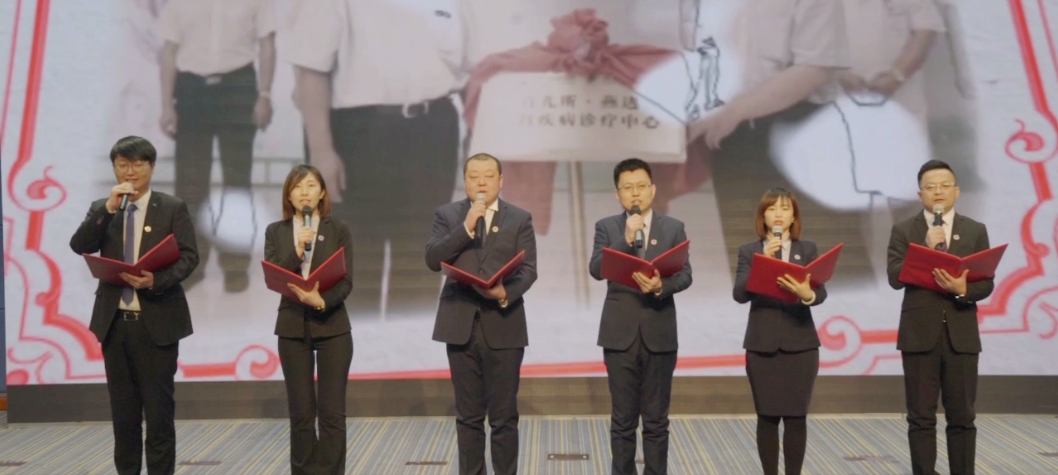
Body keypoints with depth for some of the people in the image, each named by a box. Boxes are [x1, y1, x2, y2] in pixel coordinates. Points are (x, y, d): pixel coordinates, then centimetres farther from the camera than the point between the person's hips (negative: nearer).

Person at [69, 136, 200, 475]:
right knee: (123, 408, 12)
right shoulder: (101, 209, 10)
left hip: (157, 320, -3)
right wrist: (108, 208, -15)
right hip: (114, 321, 3)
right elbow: (79, 246, -5)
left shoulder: (173, 208, 1)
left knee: (159, 408, 1)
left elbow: (189, 257, -7)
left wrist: (157, 280, -24)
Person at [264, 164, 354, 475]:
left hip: (332, 326, -1)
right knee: (301, 412, 7)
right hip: (292, 328, 1)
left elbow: (346, 281, -5)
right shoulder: (275, 232, 6)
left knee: (332, 412, 0)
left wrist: (322, 300, -23)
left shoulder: (339, 231, 2)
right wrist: (297, 251, -18)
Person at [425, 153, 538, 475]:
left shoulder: (520, 218, 6)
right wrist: (466, 227, -14)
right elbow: (432, 260, -6)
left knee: (504, 415, 3)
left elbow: (528, 269, -2)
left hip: (503, 325, -1)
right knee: (468, 415, 9)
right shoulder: (447, 214, 7)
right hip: (461, 325, 1)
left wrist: (506, 292, -21)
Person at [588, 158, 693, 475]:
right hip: (620, 335, 0)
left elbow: (685, 276, -2)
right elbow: (596, 270, -9)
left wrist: (662, 285, -22)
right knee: (623, 419, 7)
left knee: (656, 420, 7)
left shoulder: (674, 228, 6)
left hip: (659, 335, 0)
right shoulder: (606, 227, 5)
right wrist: (626, 238, -19)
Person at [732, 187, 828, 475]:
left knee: (796, 417, 1)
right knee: (767, 417, 3)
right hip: (761, 344, 0)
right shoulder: (748, 251, 5)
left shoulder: (808, 250, 6)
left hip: (800, 344, 0)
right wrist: (764, 261, -18)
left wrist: (808, 295, -28)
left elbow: (821, 293, -5)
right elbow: (740, 294, -8)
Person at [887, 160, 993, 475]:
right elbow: (895, 278, -9)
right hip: (919, 335, -1)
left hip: (962, 335, 2)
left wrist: (962, 289, -19)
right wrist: (928, 249, -17)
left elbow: (987, 284, 1)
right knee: (921, 418, 3)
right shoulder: (903, 231, 2)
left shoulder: (976, 231, 7)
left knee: (962, 417, 7)